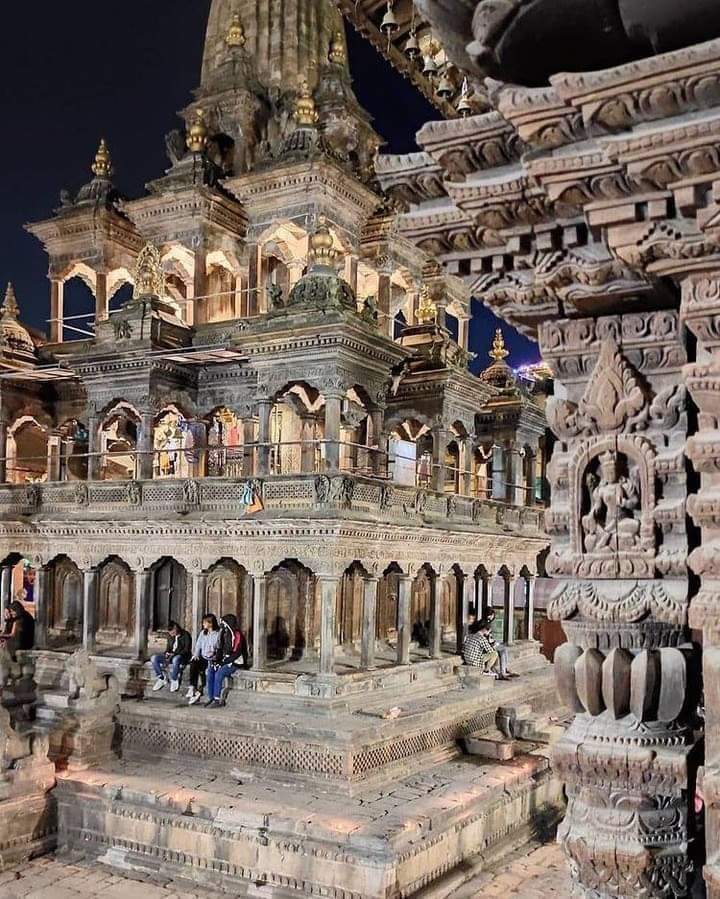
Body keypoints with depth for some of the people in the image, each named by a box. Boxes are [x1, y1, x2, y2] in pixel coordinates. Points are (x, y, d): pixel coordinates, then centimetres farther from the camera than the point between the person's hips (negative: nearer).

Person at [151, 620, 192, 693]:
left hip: (183, 656, -6)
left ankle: (174, 680, -22)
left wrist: (174, 654, -23)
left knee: (175, 659, -43)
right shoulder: (170, 636, 9)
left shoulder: (185, 635, -10)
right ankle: (162, 678, -4)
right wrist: (167, 653, -6)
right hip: (171, 655, 7)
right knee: (154, 658, -15)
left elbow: (187, 650, -15)